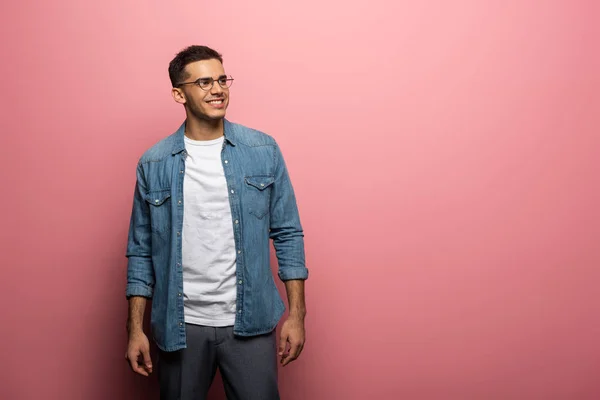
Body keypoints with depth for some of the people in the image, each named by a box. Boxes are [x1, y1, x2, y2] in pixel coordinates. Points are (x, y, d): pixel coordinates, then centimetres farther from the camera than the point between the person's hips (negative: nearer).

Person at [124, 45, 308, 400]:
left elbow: (288, 234, 2)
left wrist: (296, 314, -2)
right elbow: (141, 250, 6)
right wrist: (135, 329, 3)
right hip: (180, 327, 1)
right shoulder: (153, 164, 0)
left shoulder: (264, 150, -1)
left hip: (250, 324, 0)